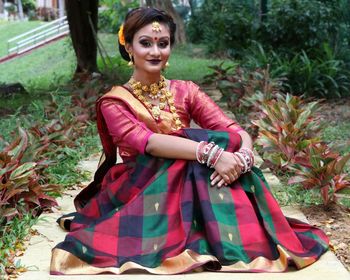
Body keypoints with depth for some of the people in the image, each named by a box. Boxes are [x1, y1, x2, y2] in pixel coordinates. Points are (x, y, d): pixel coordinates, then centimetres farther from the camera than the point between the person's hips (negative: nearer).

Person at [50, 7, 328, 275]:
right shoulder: (114, 102, -3)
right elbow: (147, 142, -24)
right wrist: (212, 153, -37)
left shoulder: (186, 91, 7)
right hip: (140, 192, -3)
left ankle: (232, 242, -18)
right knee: (208, 149, -28)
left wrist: (243, 156, -31)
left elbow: (235, 131, -6)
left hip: (193, 185, 3)